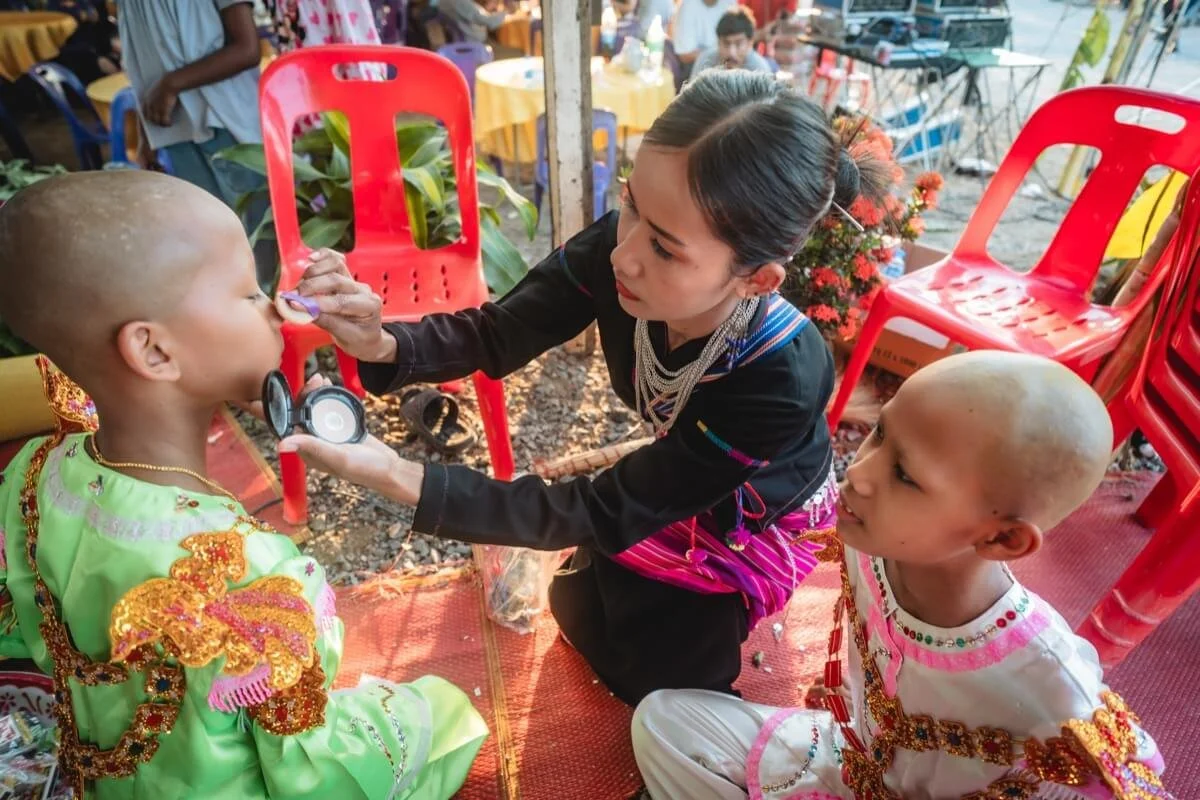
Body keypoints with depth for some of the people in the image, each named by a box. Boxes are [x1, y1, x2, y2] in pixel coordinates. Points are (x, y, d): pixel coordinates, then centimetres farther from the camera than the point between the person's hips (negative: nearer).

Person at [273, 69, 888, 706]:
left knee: (646, 665, 1)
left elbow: (599, 513, -37)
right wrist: (382, 345, -39)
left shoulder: (783, 384, -43)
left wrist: (401, 479, -44)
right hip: (679, 474, 4)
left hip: (764, 518, -3)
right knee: (582, 602, 8)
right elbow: (497, 335, -19)